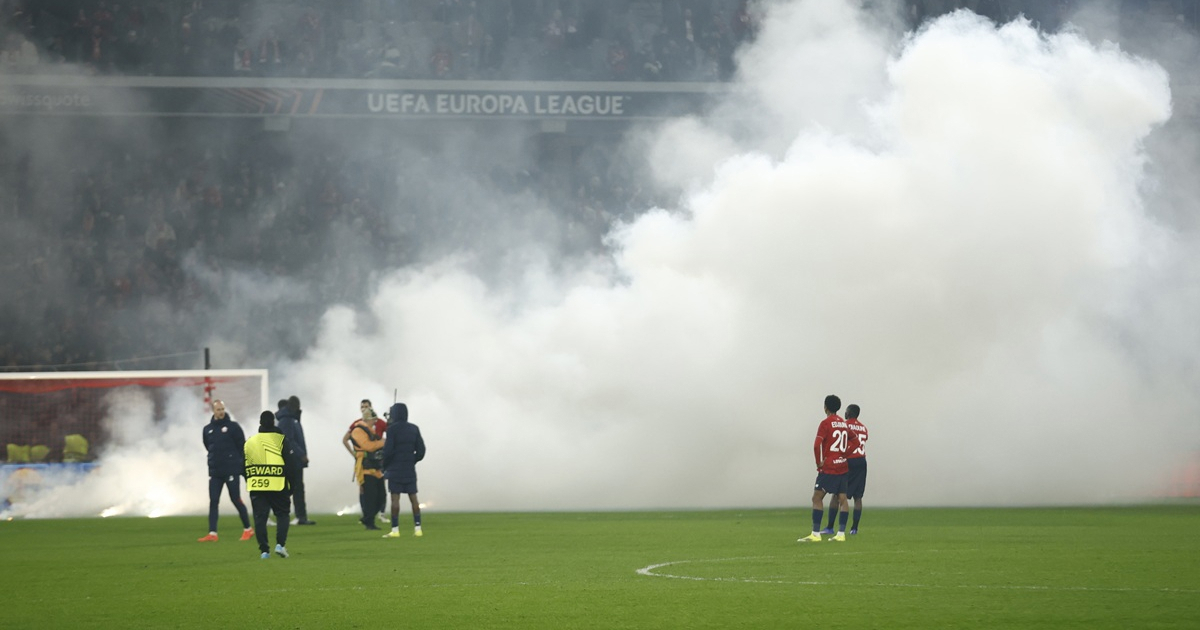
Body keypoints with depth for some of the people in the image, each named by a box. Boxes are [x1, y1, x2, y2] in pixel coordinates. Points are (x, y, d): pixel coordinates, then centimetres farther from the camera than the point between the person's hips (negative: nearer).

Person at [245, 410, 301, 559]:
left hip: (256, 486, 2)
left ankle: (264, 550, -2)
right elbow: (292, 463, -4)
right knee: (282, 515, 9)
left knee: (260, 517, 4)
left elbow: (245, 467, 11)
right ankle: (280, 544, -8)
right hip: (278, 486, -2)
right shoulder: (281, 440, -3)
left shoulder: (249, 442, 9)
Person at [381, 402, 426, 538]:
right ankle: (417, 528, 4)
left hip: (395, 468, -5)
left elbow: (388, 450, -13)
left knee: (395, 497, -4)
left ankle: (395, 530, -8)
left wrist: (384, 466, 0)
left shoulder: (393, 428, -9)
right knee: (413, 497, 6)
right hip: (410, 469, 5)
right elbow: (420, 450, 6)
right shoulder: (414, 429, 7)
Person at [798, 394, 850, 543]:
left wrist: (819, 463, -11)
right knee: (842, 500, 5)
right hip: (842, 468, 7)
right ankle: (841, 533, 2)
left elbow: (817, 444, -22)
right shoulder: (844, 424, 11)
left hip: (828, 468, -7)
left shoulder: (826, 423, -11)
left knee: (817, 498, -4)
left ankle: (816, 534, -10)